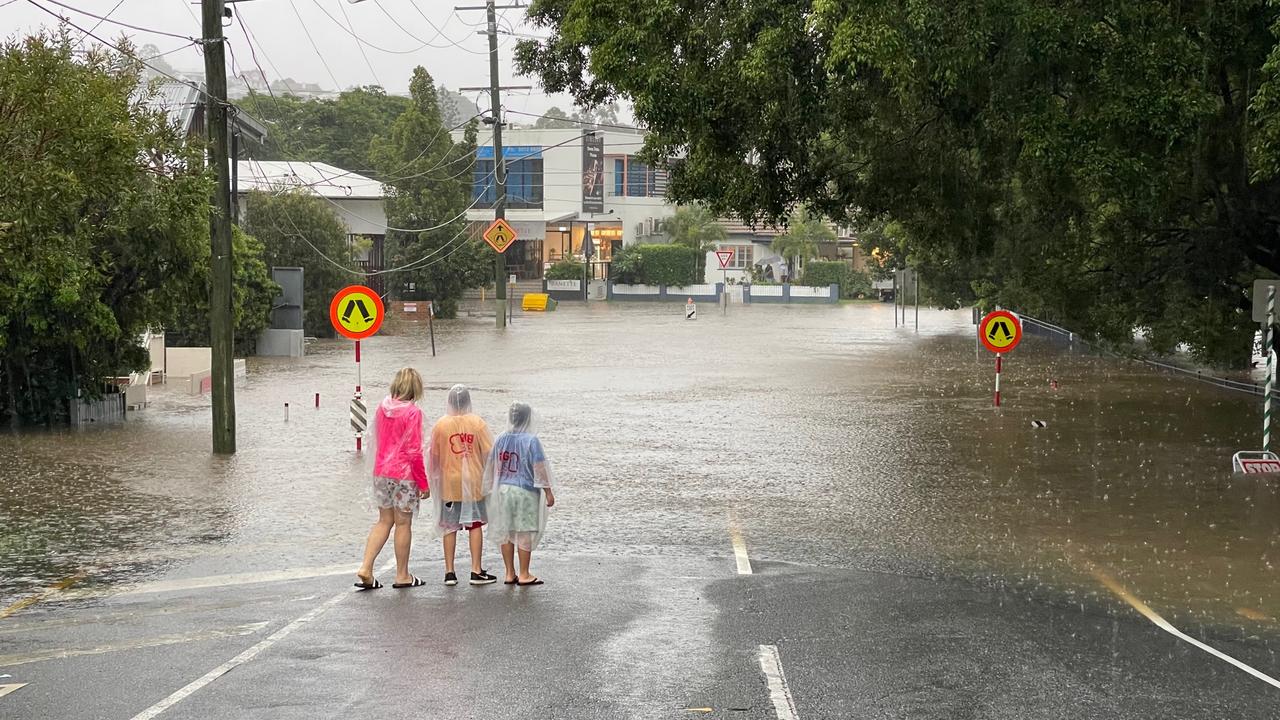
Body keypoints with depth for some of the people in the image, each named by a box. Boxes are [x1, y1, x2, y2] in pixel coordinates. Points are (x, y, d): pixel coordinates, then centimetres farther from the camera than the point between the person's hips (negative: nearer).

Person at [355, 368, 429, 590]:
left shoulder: (382, 408, 5)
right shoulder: (412, 412, -14)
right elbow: (414, 451, -14)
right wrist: (424, 484, -7)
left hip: (381, 472, 6)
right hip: (404, 474, -6)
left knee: (384, 521, 14)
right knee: (403, 524, 5)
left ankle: (365, 568, 4)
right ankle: (402, 576, 14)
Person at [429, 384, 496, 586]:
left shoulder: (441, 425, -6)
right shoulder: (477, 423, -7)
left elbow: (434, 455, 1)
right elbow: (488, 452, -3)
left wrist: (434, 477, 18)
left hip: (449, 483, 1)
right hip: (473, 481, 0)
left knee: (449, 527, 7)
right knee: (475, 525, 7)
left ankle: (449, 572, 5)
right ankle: (476, 571, 4)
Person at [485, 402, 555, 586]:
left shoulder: (501, 439, 5)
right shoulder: (531, 440, -11)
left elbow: (492, 466, 11)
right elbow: (539, 468, -12)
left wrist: (492, 488, 22)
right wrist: (548, 492, -7)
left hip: (503, 489, 5)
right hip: (525, 490, -5)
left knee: (506, 532, 10)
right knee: (525, 533, 1)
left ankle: (510, 574, 15)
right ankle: (524, 575, 4)